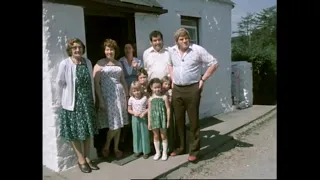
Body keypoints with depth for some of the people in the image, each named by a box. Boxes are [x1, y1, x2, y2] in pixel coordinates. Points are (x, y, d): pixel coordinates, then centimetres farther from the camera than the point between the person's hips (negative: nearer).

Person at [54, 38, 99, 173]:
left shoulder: (87, 62, 3)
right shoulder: (65, 64, -11)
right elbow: (59, 84, -7)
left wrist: (93, 99, 10)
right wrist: (60, 103, -3)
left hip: (87, 101, 5)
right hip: (72, 102, -4)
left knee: (88, 131, 12)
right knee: (75, 132, 7)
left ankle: (87, 158, 28)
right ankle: (81, 159, 23)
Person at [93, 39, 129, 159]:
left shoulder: (118, 63, 13)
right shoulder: (100, 64, -4)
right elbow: (96, 83, -9)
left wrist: (127, 95, 13)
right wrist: (100, 100, -14)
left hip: (119, 94, 5)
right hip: (107, 95, -5)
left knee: (119, 124, 8)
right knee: (114, 124, -4)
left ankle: (116, 148, 22)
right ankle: (106, 147, 19)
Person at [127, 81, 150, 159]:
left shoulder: (144, 98, -7)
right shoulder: (131, 99, -1)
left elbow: (149, 108, -3)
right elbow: (129, 110, 4)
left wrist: (144, 113, -17)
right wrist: (134, 113, -13)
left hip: (143, 118, -2)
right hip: (135, 118, 2)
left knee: (144, 134, 3)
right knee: (136, 134, 9)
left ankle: (146, 151, 13)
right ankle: (137, 150, 21)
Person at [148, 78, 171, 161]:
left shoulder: (164, 97, -5)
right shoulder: (150, 99, 1)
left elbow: (168, 109, -4)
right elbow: (149, 110, 3)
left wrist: (168, 120, -6)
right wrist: (149, 122, 2)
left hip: (162, 119, -2)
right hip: (154, 119, 2)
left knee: (163, 136, 9)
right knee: (156, 136, 12)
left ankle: (164, 152, 22)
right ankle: (157, 152, 26)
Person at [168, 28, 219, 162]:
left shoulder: (197, 50, -10)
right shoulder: (172, 51, 4)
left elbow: (214, 63, -6)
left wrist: (203, 79, -7)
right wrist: (172, 79, 13)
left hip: (192, 89, -4)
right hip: (177, 89, 5)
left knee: (193, 120, 3)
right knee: (178, 120, 12)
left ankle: (194, 151, 14)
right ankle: (180, 147, 27)